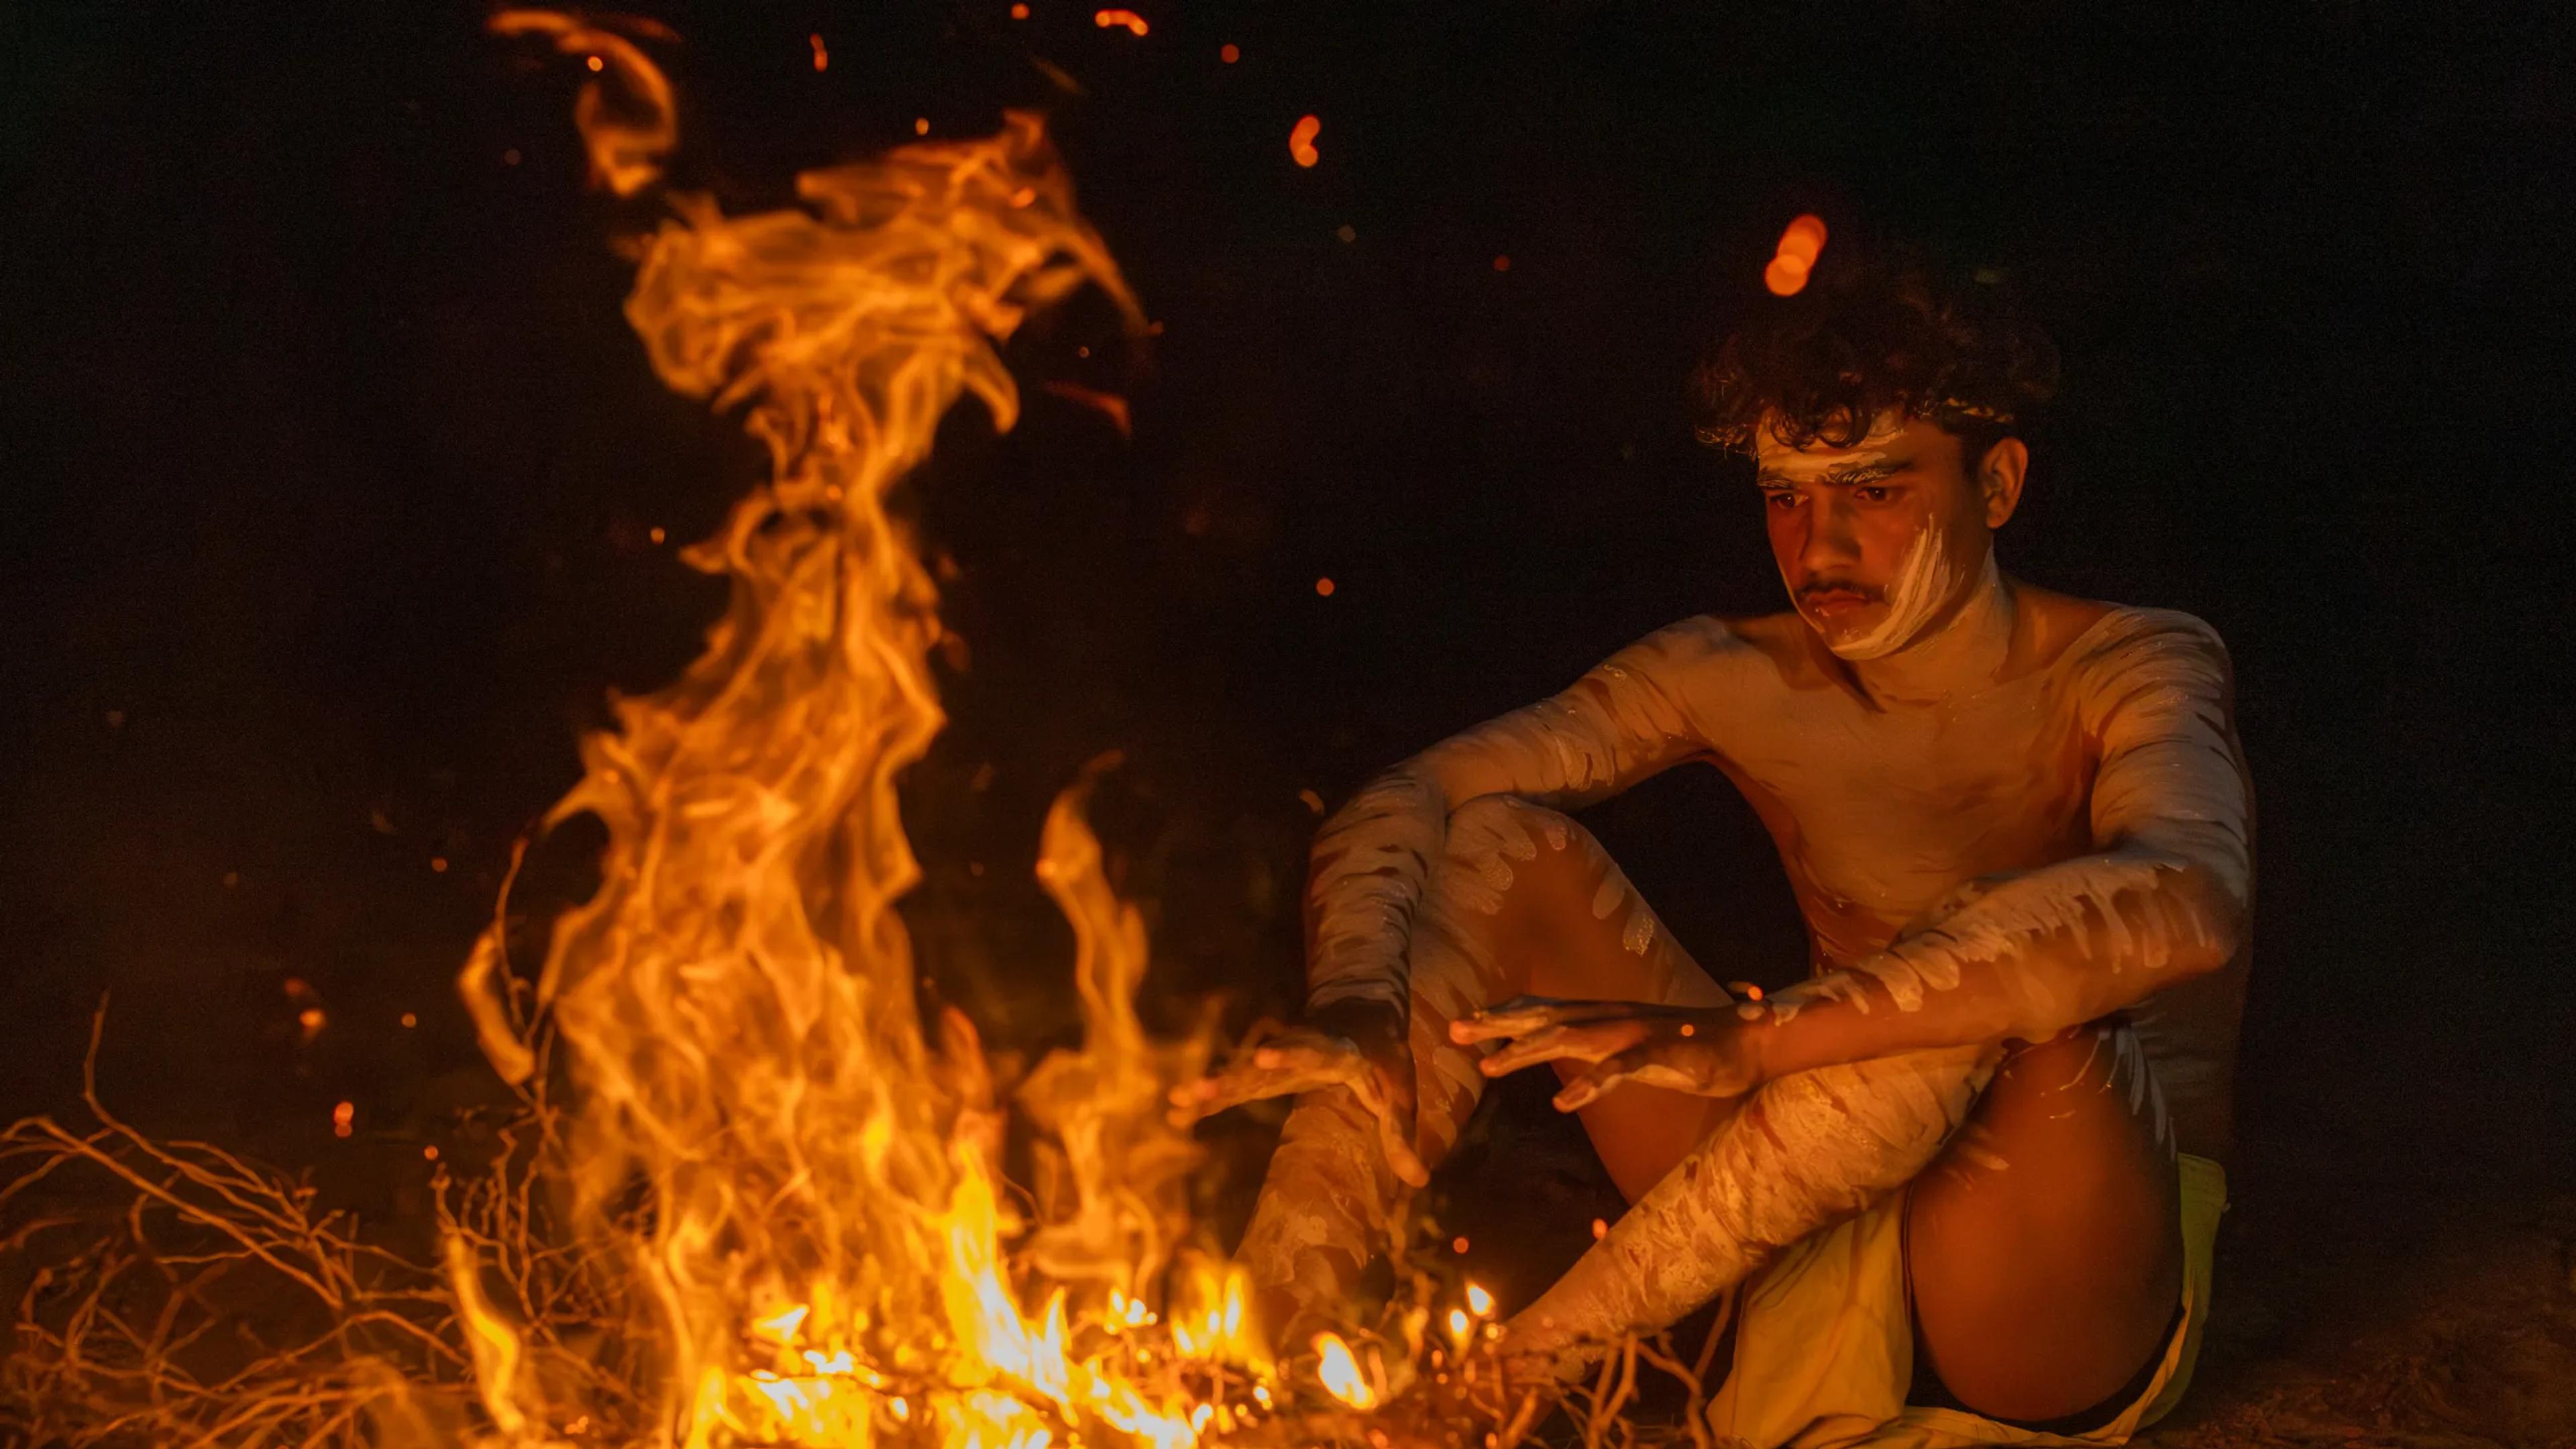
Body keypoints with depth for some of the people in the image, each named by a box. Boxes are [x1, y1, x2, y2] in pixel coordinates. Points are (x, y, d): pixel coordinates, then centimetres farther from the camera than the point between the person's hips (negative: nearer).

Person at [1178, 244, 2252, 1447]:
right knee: (1507, 847, -8)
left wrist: (1763, 1034, -43)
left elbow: (2185, 901, -34)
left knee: (2034, 1025, -37)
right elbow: (1405, 802, -5)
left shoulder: (2137, 669, -10)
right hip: (1829, 1239, 4)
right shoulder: (1741, 681, 2)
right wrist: (1356, 1003, -28)